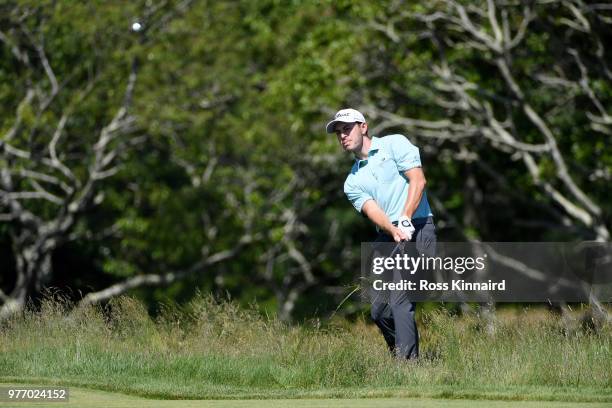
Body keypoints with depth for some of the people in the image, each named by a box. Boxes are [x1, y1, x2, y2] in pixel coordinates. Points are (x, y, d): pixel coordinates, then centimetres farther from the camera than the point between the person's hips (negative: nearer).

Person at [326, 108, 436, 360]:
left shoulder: (394, 144, 6)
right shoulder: (353, 182, 18)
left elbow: (418, 180, -6)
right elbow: (372, 210, -1)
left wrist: (405, 220, -19)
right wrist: (394, 231, -22)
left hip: (417, 228, -6)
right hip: (386, 237, 6)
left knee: (400, 302, -19)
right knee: (379, 311, 2)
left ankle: (407, 361, -22)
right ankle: (400, 356, 19)